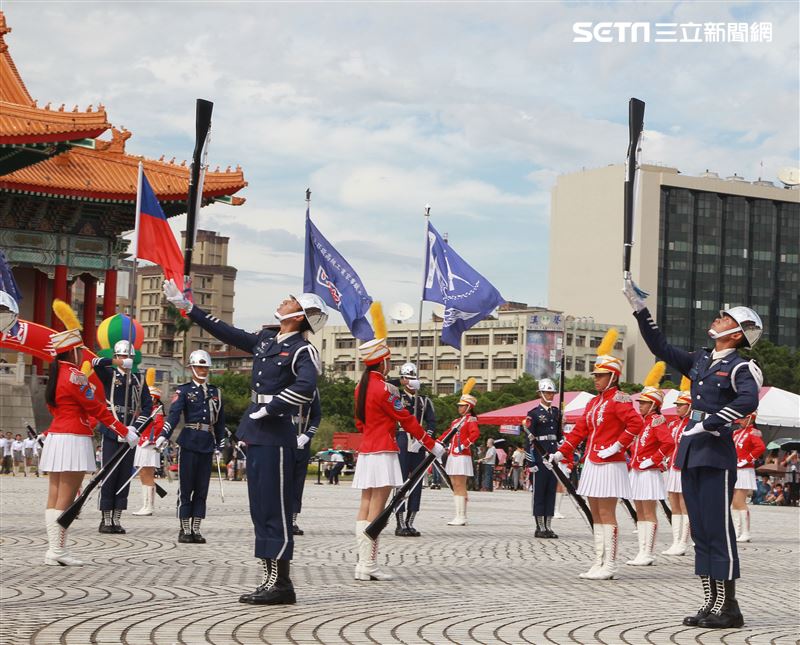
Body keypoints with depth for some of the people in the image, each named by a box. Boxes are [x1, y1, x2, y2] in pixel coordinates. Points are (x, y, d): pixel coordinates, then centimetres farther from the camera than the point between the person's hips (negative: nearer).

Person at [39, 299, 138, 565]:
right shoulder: (75, 376, -14)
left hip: (55, 437, 9)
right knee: (65, 499, -8)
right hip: (73, 441, -9)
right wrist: (125, 432, -7)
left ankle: (53, 548, 7)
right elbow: (98, 409, -12)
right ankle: (58, 550, -9)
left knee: (54, 496, 6)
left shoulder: (56, 374, 13)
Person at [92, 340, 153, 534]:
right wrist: (115, 362, -24)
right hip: (110, 430, -3)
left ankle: (117, 519, 9)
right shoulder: (109, 375, 4)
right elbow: (95, 363, -16)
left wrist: (136, 425, -2)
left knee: (125, 475, 3)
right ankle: (106, 520, -2)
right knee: (109, 474, -6)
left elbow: (147, 405, 9)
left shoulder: (139, 379, 11)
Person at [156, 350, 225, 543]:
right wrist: (164, 435, -25)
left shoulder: (216, 392, 15)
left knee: (202, 489, 5)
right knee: (186, 488, -2)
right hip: (189, 443, -4)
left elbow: (220, 421, 19)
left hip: (207, 445, 4)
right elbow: (174, 414, -12)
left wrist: (219, 445, 17)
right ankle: (185, 530, 3)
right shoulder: (184, 390, 2)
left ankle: (196, 529, 11)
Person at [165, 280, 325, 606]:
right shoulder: (265, 340, 15)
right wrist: (187, 306, 24)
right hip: (256, 434, 9)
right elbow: (226, 332, 23)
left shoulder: (302, 350, -9)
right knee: (260, 510, 10)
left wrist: (270, 407, -19)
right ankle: (269, 581, 16)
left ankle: (282, 585, -2)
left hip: (276, 436, -9)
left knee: (275, 511, -7)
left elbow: (305, 386, -27)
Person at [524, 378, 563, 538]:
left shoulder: (557, 412, 14)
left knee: (551, 491, 7)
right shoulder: (533, 414, -4)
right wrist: (532, 462, -13)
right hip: (540, 457, -6)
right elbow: (529, 439, -8)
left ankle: (548, 526, 12)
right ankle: (540, 527, 2)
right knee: (539, 492, -1)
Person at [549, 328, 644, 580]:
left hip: (609, 464, -9)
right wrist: (561, 452, 12)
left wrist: (617, 447, -20)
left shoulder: (619, 399, -10)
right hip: (592, 464, 9)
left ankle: (609, 566, -4)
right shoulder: (594, 402, 16)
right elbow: (580, 430, 18)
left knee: (607, 515, -7)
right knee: (597, 516, 10)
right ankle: (599, 564, 14)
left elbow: (636, 423, -22)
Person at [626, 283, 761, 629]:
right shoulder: (700, 360, 16)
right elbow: (661, 348, 21)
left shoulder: (740, 367, -6)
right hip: (691, 454, 7)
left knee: (718, 531, -7)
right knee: (700, 532, 8)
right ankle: (710, 604, 14)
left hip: (717, 454, -7)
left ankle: (728, 608, -2)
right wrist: (639, 308, 17)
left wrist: (710, 423, -24)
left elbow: (748, 400, -24)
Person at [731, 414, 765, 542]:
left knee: (739, 502, -10)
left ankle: (745, 534, -6)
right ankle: (736, 532, 13)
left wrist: (747, 460, -20)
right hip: (732, 472, 8)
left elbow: (761, 447, -25)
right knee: (733, 503, 8)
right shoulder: (736, 432, 15)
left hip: (744, 472, -8)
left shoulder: (753, 432, -9)